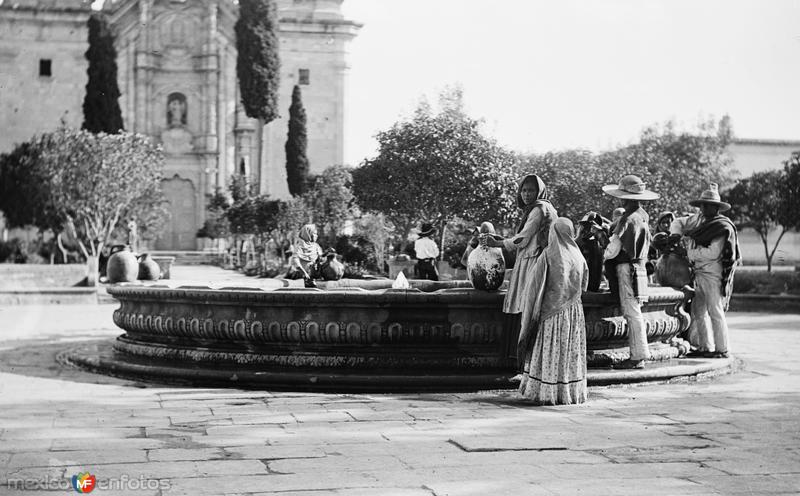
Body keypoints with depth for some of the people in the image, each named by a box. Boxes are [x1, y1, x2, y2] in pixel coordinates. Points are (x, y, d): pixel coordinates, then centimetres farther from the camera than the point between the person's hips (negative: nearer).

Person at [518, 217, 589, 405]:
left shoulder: (548, 254, -9)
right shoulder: (577, 255, 1)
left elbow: (537, 284, -9)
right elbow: (584, 284, 11)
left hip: (552, 309, -3)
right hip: (574, 311, 3)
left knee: (551, 349, 1)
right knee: (572, 350, 9)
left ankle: (547, 393, 0)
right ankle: (572, 392, 11)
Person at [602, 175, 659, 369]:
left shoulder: (628, 219, -16)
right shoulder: (643, 216, 12)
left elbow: (614, 248, -17)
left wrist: (604, 255, 4)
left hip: (627, 268, -9)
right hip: (639, 266, 9)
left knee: (632, 313, -7)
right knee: (634, 313, 12)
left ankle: (638, 356, -5)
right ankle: (639, 354, 15)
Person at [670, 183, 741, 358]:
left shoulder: (723, 227, -12)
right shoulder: (698, 219, 11)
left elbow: (712, 253, -18)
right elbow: (677, 223, 24)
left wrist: (691, 251, -9)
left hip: (714, 275, -8)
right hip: (699, 274, 8)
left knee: (715, 312, -6)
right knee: (698, 311, 9)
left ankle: (721, 349, 0)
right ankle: (705, 347, 16)